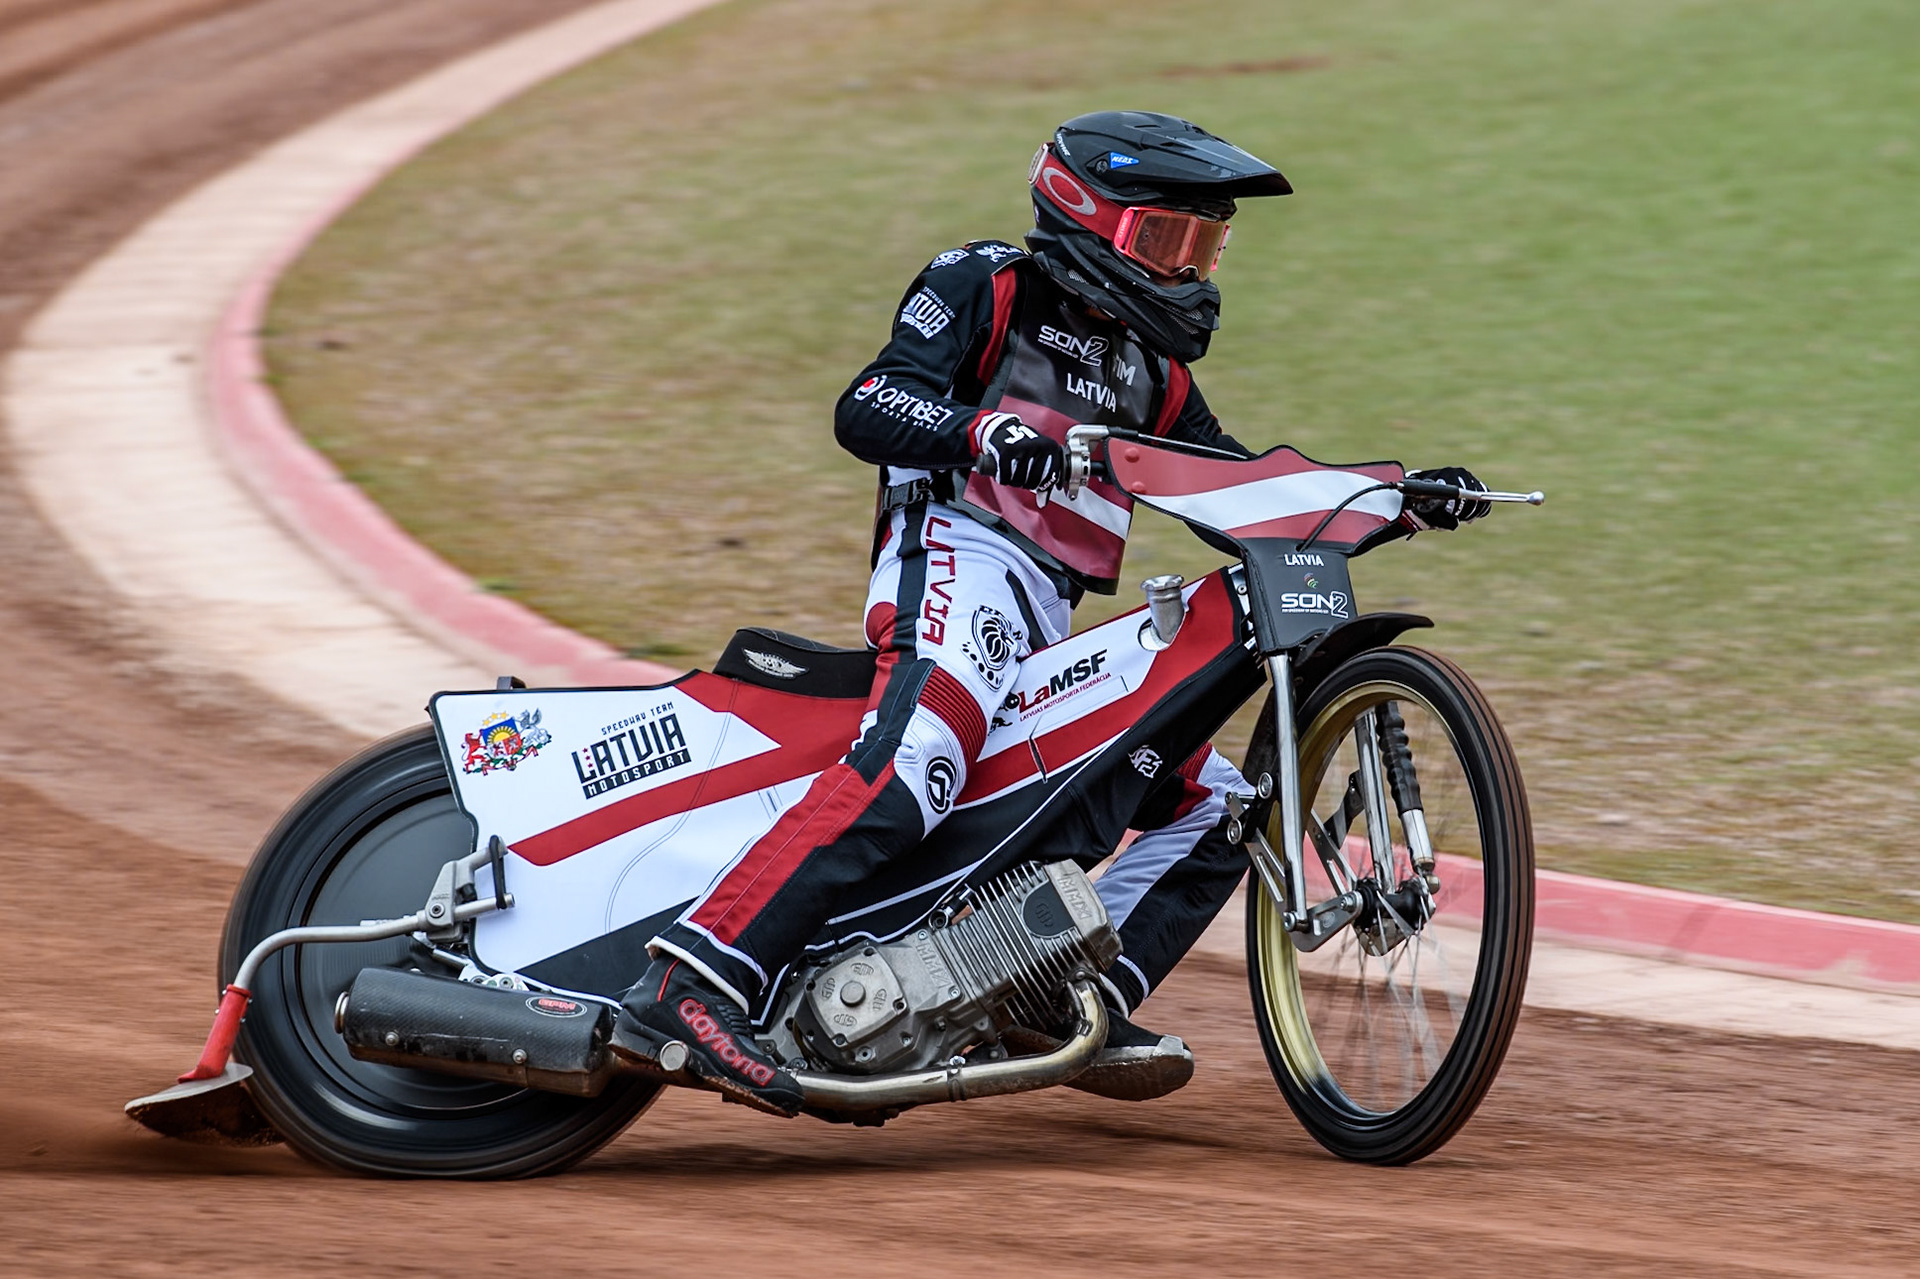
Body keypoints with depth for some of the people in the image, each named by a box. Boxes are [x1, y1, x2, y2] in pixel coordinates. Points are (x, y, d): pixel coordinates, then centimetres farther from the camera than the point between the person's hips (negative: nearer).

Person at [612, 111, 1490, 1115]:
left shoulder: (1154, 371, 28)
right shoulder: (987, 290, 6)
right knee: (914, 761, -35)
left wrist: (1400, 505, 19)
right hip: (960, 552, -9)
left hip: (1054, 634, 9)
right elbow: (865, 408, -8)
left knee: (1216, 802, 6)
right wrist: (979, 430, -29)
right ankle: (688, 991, -46)